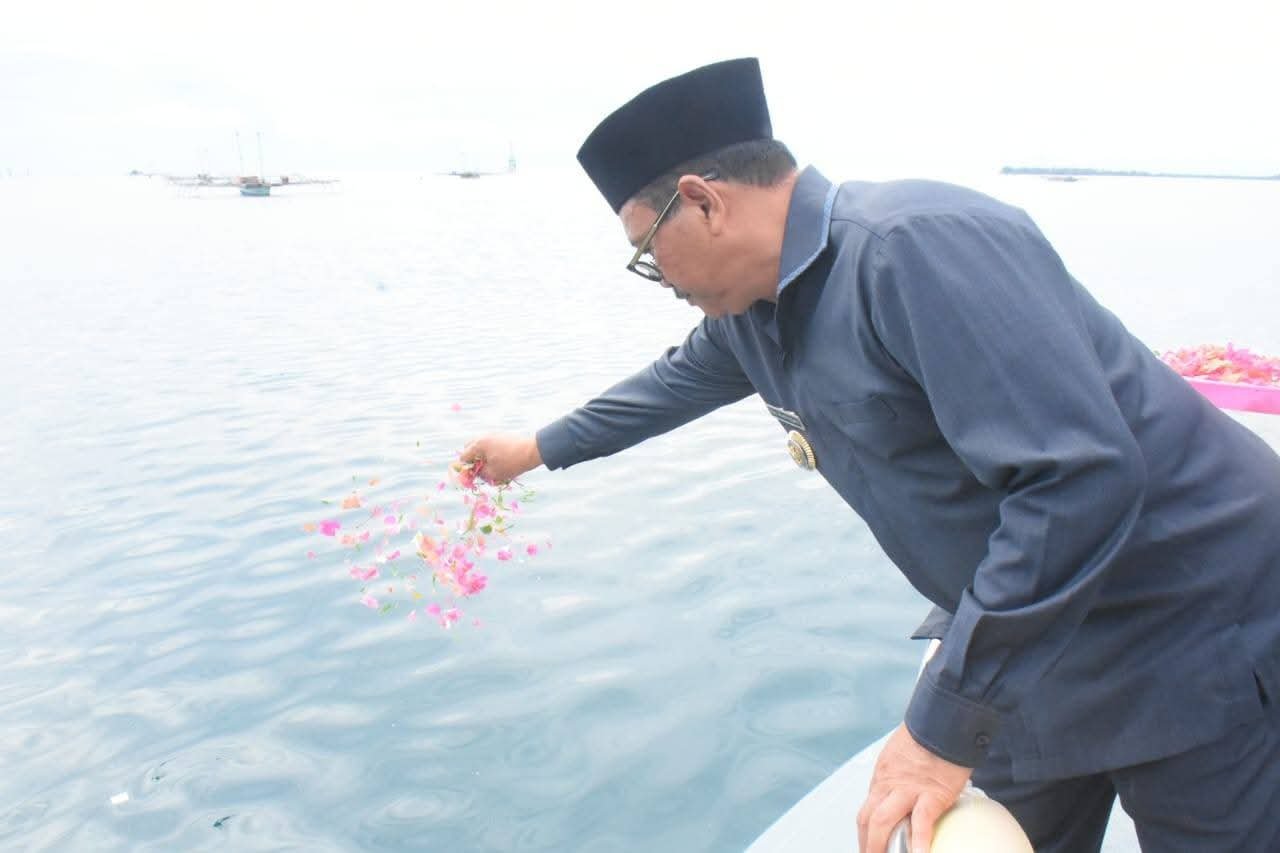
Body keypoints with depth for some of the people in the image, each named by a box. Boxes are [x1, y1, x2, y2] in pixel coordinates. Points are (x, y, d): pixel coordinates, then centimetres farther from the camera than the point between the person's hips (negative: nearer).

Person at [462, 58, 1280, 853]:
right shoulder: (752, 303, 1)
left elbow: (1083, 477, -33)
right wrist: (540, 448, 34)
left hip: (1195, 639, -7)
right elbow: (684, 376, 22)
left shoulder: (916, 245, -27)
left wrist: (943, 728, -28)